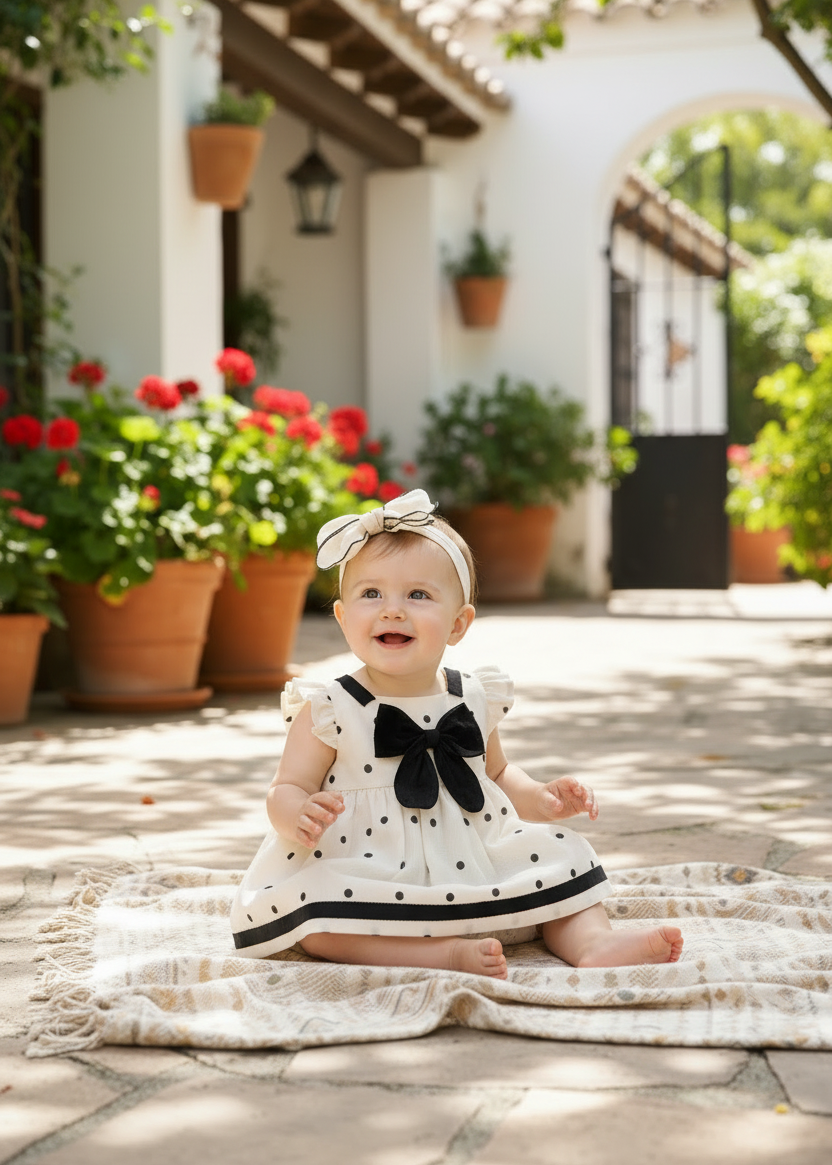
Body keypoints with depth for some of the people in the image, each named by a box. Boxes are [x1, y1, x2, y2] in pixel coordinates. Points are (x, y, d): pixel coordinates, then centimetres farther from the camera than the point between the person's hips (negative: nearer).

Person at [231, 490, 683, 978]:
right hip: (370, 878, -4)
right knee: (316, 924, -31)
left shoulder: (474, 700, 5)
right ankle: (446, 953, -33)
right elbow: (287, 790, -7)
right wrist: (299, 816, -30)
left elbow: (497, 774, 23)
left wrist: (541, 798, 4)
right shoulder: (328, 711, -7)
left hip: (474, 873, 4)